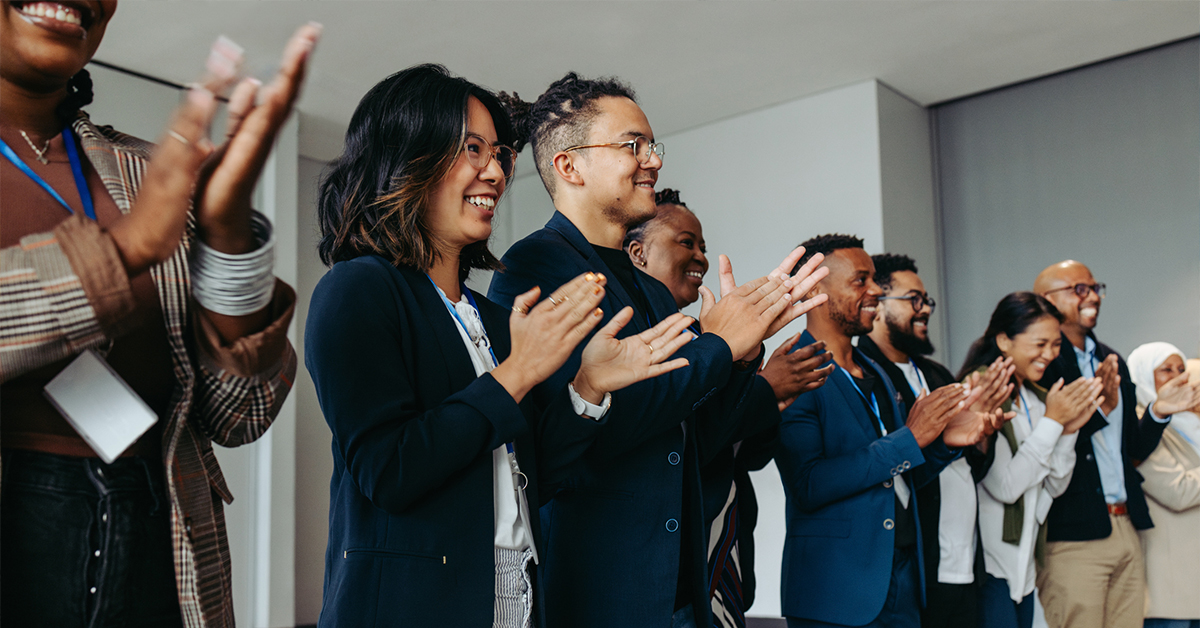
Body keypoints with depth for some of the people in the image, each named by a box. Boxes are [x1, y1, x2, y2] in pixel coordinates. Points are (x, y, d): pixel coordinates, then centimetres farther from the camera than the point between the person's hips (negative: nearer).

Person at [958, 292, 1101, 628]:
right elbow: (1005, 486, -20)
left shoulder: (1038, 398, 10)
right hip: (987, 563, -8)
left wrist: (1069, 429, -5)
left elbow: (1055, 486, 10)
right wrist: (1052, 420, -15)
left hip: (1024, 561, 8)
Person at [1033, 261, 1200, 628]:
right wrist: (1098, 408, -27)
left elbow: (1132, 449, 19)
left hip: (1127, 531, 8)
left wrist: (1158, 412, 2)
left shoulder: (1113, 363, 16)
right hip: (1073, 537, -8)